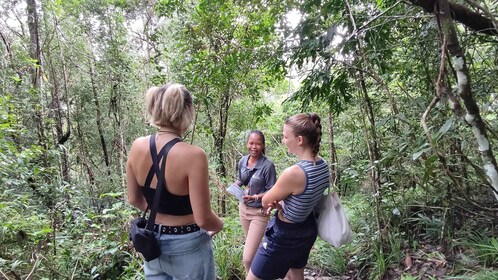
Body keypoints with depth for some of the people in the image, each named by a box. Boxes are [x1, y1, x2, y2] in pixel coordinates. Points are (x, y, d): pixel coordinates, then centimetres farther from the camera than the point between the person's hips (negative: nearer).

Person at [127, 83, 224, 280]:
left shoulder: (137, 147, -9)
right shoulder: (193, 155, -27)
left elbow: (134, 200, 4)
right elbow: (203, 219, -23)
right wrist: (219, 224, -2)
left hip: (153, 243, 5)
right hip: (186, 246, -5)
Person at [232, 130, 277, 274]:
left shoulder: (268, 165, -21)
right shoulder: (242, 161, -4)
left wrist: (255, 197, -29)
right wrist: (234, 186, -9)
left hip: (259, 213, -6)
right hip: (243, 208, 6)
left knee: (247, 258, -10)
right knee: (251, 245, 26)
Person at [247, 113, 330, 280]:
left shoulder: (293, 173, -33)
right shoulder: (323, 165, -7)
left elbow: (265, 202, -17)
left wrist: (275, 203, 3)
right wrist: (281, 203, -8)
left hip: (284, 236, -8)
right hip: (307, 230, 8)